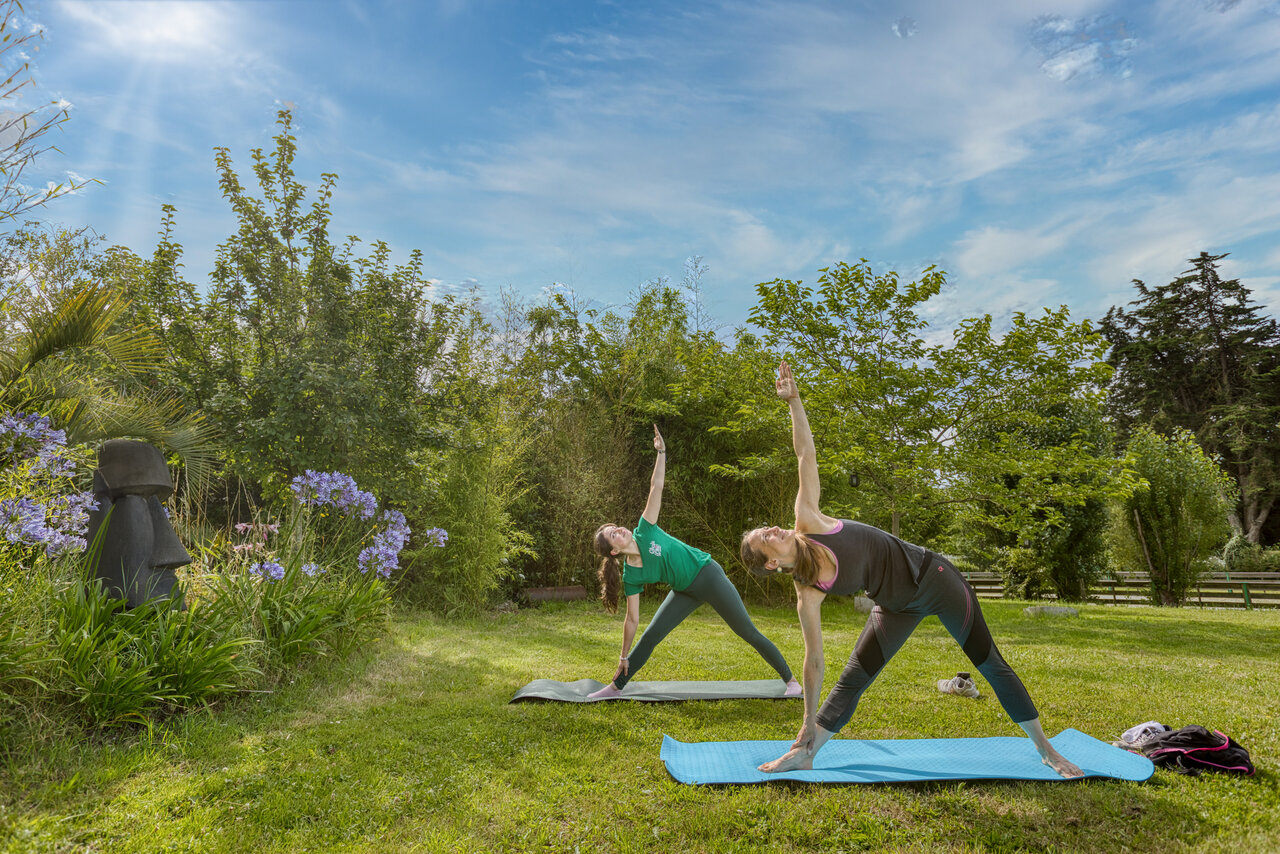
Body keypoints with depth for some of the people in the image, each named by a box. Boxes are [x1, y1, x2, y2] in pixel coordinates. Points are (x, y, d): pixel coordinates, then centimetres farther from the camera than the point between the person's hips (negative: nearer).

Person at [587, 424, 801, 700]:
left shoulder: (644, 531, -14)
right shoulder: (631, 576, -9)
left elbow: (656, 488, -17)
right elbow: (632, 620, -2)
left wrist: (661, 453, -24)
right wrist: (624, 657, 1)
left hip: (707, 574, -3)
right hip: (685, 592, 3)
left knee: (748, 633, 0)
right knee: (650, 636, 1)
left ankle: (790, 680, 12)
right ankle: (616, 686, 17)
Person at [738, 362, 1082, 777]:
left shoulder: (808, 521, -18)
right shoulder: (808, 597, -14)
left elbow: (806, 455, -17)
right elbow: (813, 659, -9)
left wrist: (794, 401, -23)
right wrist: (808, 723, -7)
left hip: (930, 575, 0)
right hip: (897, 606, 1)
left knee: (992, 666, 8)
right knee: (851, 679, -5)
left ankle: (1045, 749, 23)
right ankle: (805, 754, 8)